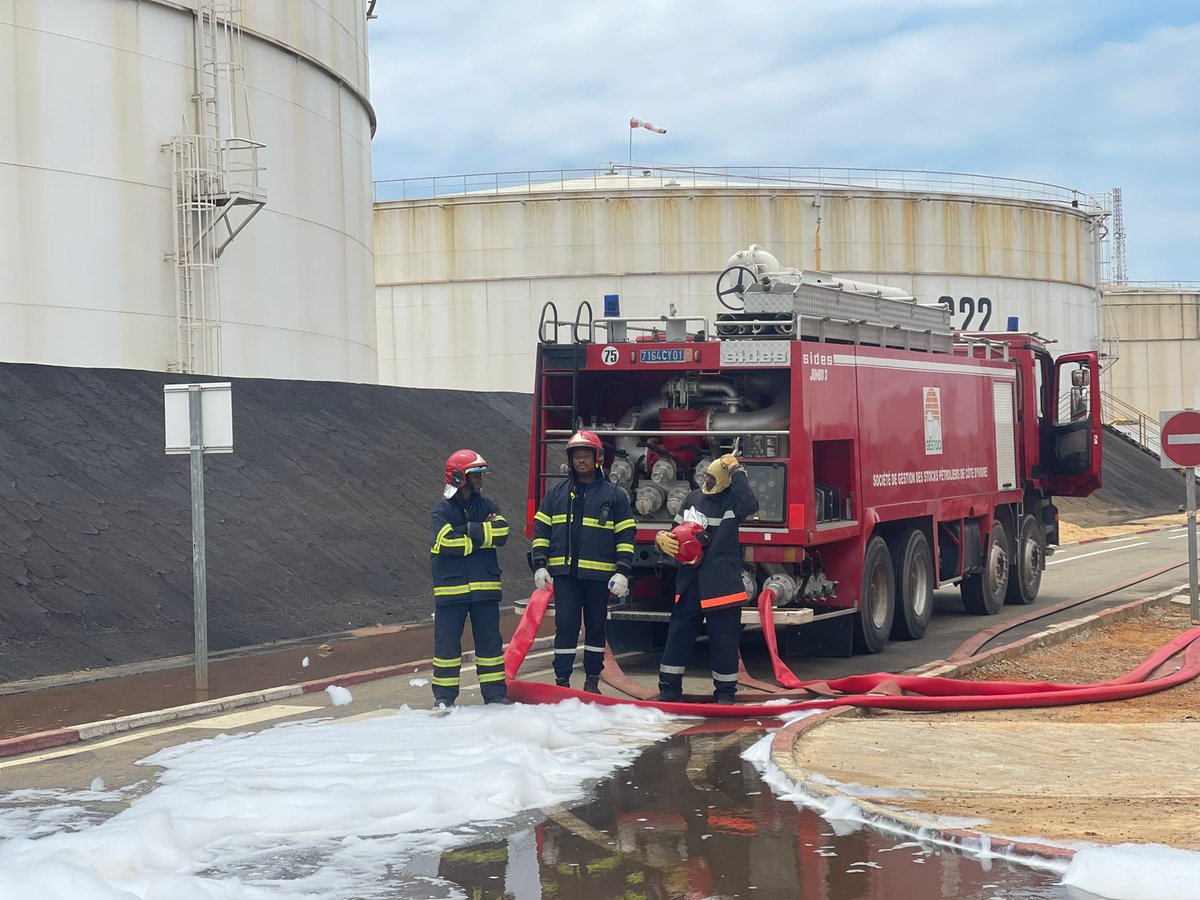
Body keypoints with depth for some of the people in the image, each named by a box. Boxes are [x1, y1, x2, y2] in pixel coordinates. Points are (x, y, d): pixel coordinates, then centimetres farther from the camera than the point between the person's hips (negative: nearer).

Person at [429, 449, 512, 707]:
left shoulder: (486, 506, 9)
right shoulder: (442, 511, -3)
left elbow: (502, 532, -9)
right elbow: (448, 542, -19)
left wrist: (469, 530, -14)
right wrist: (483, 535, -13)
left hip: (484, 587, 3)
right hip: (450, 587, -3)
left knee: (490, 641, 7)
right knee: (447, 642, 1)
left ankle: (495, 692, 16)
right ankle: (444, 694, 12)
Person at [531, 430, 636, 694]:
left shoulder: (614, 495, 5)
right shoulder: (557, 493, 10)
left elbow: (626, 536, 4)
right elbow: (541, 529, 12)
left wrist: (622, 572, -5)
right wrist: (540, 565, 2)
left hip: (598, 575, -1)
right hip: (564, 573, 1)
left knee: (596, 627, 7)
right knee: (565, 626, -4)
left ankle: (592, 681, 16)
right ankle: (562, 680, 1)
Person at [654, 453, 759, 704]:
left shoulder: (732, 500, -4)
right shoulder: (693, 499, 10)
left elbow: (750, 505, -27)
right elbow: (677, 533, 18)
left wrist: (736, 471, -23)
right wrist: (662, 538, -4)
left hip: (722, 585, -4)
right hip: (690, 582, 4)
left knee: (724, 640, 1)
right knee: (678, 634, 7)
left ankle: (725, 692, 14)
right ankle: (669, 690, 16)